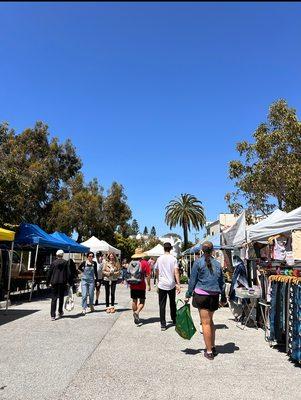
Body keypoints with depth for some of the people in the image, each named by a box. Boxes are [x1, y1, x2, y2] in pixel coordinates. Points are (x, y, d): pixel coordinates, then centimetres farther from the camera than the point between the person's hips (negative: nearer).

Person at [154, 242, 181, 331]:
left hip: (162, 284, 0)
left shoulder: (159, 259, 2)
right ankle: (174, 320, 31)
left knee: (162, 305, 3)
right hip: (171, 284, 0)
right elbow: (176, 272, -13)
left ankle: (163, 324, 0)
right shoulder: (173, 259, -5)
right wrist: (178, 284, -12)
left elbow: (156, 271, 11)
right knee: (172, 303, 18)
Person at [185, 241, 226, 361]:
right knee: (210, 320, 20)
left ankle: (209, 351, 6)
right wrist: (223, 298, 19)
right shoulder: (217, 263, 6)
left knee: (205, 322, 1)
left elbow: (192, 280, -4)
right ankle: (213, 347, 28)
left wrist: (188, 295, 4)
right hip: (214, 296, 5)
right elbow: (222, 282, 11)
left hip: (202, 294, -4)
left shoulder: (198, 262, -6)